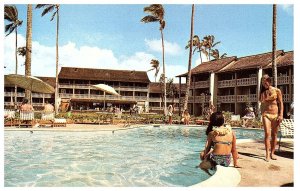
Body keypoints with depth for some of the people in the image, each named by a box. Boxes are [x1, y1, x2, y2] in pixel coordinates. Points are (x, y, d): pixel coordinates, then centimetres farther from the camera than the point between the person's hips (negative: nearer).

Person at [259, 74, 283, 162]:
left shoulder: (277, 91, 2)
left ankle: (272, 153, 16)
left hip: (275, 115, 0)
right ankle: (267, 154, -10)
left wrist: (281, 115, -6)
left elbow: (281, 103, 0)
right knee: (267, 134, -11)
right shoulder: (262, 92, 7)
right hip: (266, 114, 0)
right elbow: (262, 104, 9)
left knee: (274, 134, 6)